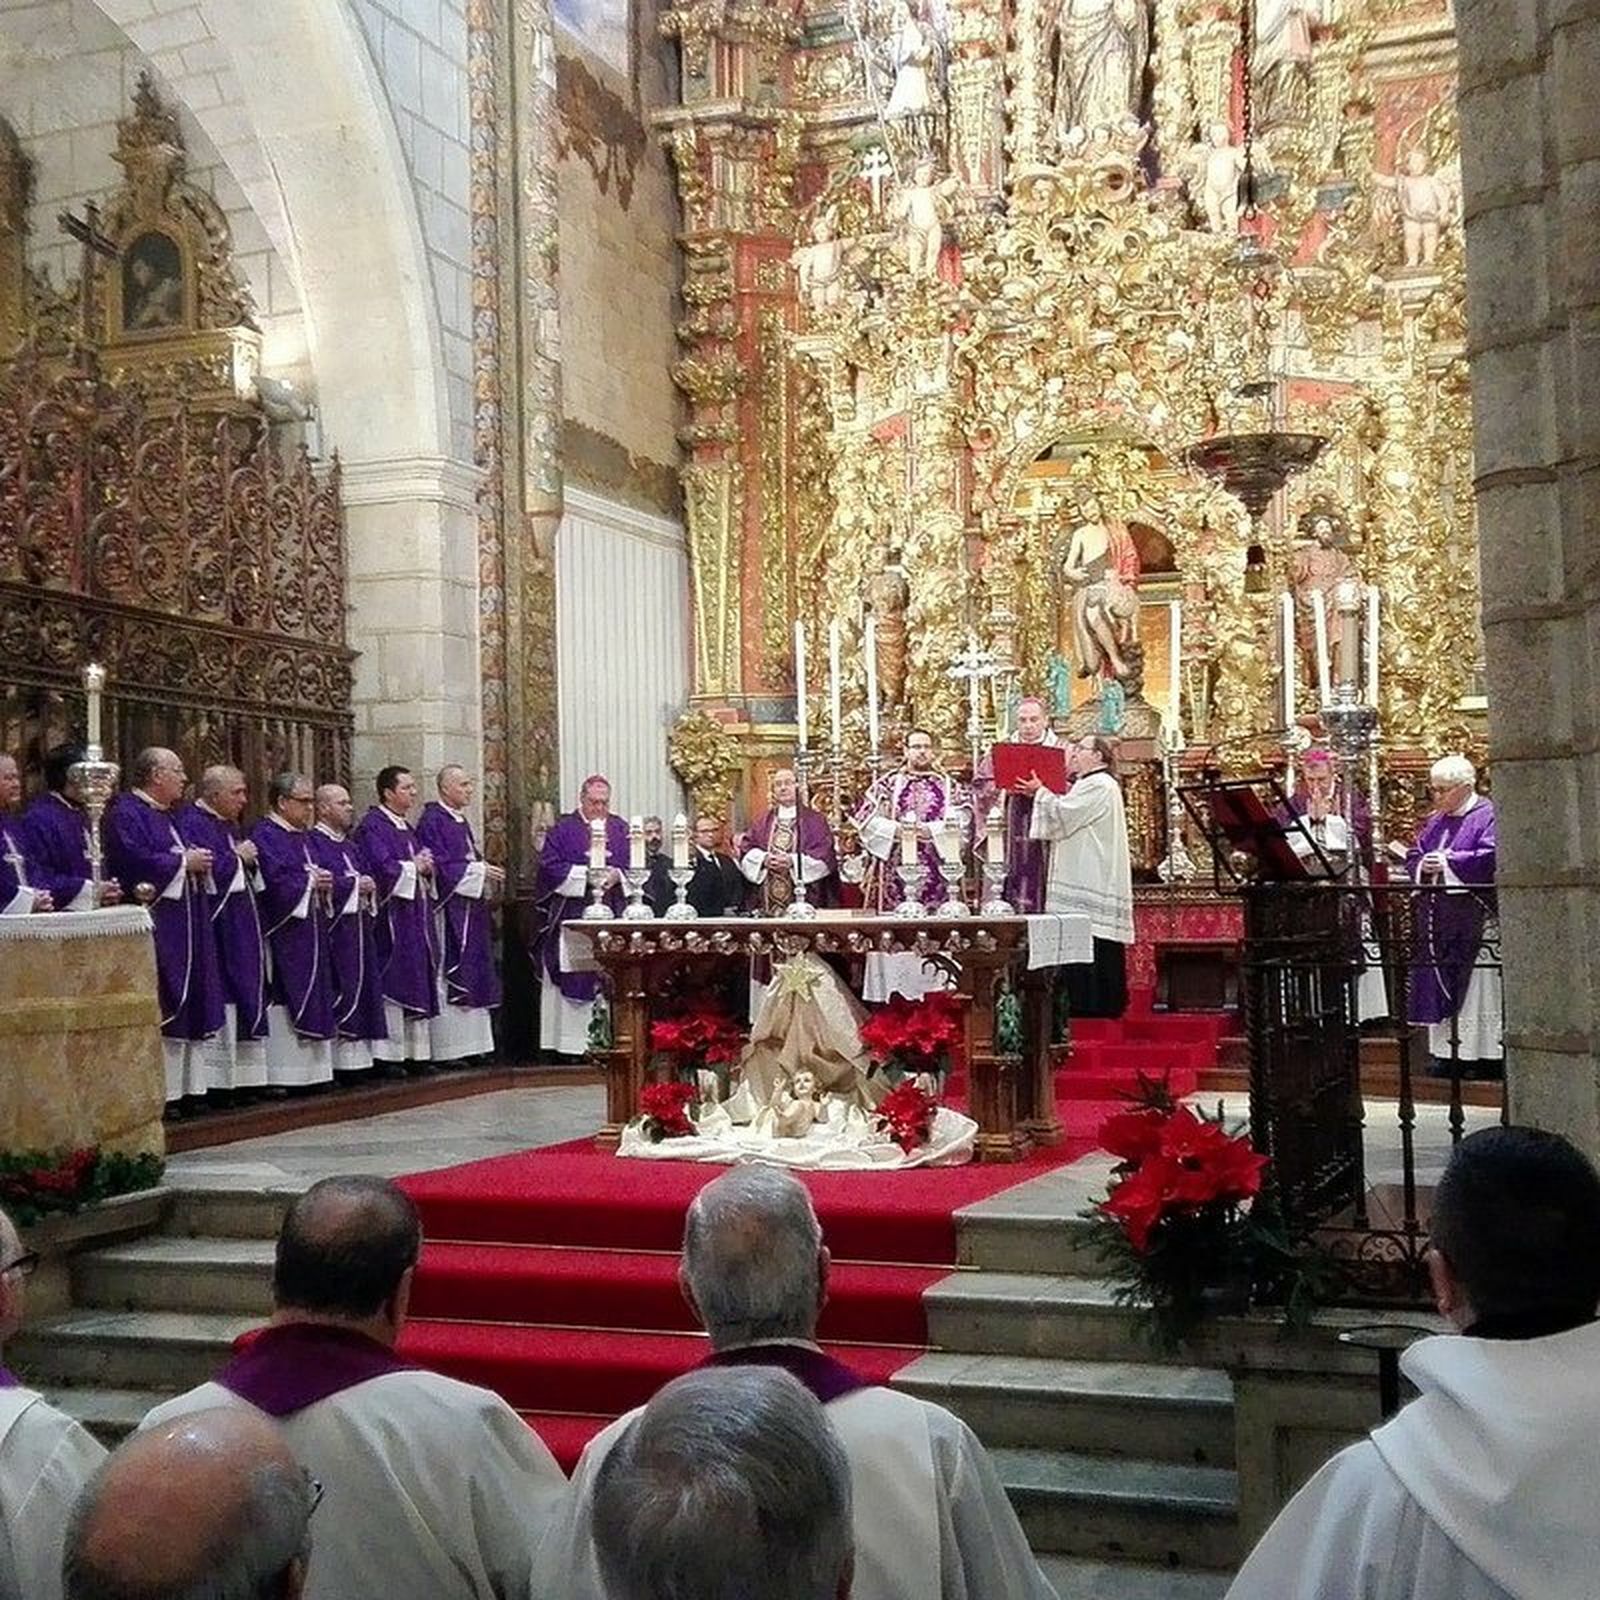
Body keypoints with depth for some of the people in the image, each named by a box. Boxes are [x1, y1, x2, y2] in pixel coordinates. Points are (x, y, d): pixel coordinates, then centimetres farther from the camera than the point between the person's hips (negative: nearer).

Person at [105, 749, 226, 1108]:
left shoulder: (165, 816, 21)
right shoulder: (126, 812, -8)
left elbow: (185, 859, 27)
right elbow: (133, 859, -22)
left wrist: (199, 861, 4)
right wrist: (184, 861, -14)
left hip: (184, 923, 10)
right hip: (156, 923, -10)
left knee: (188, 1008, 9)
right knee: (160, 1011, -10)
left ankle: (187, 1088, 13)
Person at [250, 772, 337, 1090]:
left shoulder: (303, 836, 18)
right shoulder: (265, 836, -11)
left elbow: (317, 874, 19)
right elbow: (274, 881, -21)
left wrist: (324, 882, -2)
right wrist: (310, 882, -11)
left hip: (310, 930, 10)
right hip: (283, 931, -10)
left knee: (311, 994, 9)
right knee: (284, 997, -8)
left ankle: (308, 1069, 13)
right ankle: (282, 1074, -4)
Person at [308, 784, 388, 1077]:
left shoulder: (348, 845, 21)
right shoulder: (314, 843, -8)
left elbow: (363, 877, 21)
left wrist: (369, 886, -1)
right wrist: (354, 883, -13)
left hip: (359, 925, 9)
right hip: (335, 928, -9)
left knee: (366, 989, 8)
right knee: (341, 994, -8)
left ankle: (364, 1054, 11)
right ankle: (341, 1060, -5)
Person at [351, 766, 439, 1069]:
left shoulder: (405, 827, 18)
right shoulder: (373, 826, -10)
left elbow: (424, 863, 23)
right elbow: (382, 868, -21)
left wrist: (425, 865, 0)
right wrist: (413, 867, -7)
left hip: (414, 915, 9)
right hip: (391, 916, -9)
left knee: (418, 983, 8)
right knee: (392, 984, -8)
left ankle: (416, 1051, 12)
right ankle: (387, 1054, -5)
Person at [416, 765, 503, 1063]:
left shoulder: (461, 821, 17)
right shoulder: (432, 821, -11)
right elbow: (439, 865, -19)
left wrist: (487, 872, 3)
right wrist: (479, 871, -17)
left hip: (470, 911, 10)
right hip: (447, 911, -10)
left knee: (473, 973, 9)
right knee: (449, 975, -7)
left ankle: (469, 1044, 14)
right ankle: (447, 1048, -4)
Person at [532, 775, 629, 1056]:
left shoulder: (621, 829, 13)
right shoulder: (563, 829, 1)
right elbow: (549, 865, -7)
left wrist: (617, 875, -8)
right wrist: (584, 874, -14)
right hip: (570, 914, -3)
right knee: (571, 978, -4)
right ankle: (569, 1043, -2)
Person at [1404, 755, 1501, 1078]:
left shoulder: (1488, 815, -4)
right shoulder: (1435, 821, 18)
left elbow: (1491, 856, -17)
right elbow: (1413, 857, 17)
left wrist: (1448, 862, -17)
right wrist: (1423, 866, -6)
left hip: (1475, 915, -7)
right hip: (1437, 915, 7)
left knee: (1477, 986, -6)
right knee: (1439, 985, 7)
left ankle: (1485, 1053, -2)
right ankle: (1448, 1052, 13)